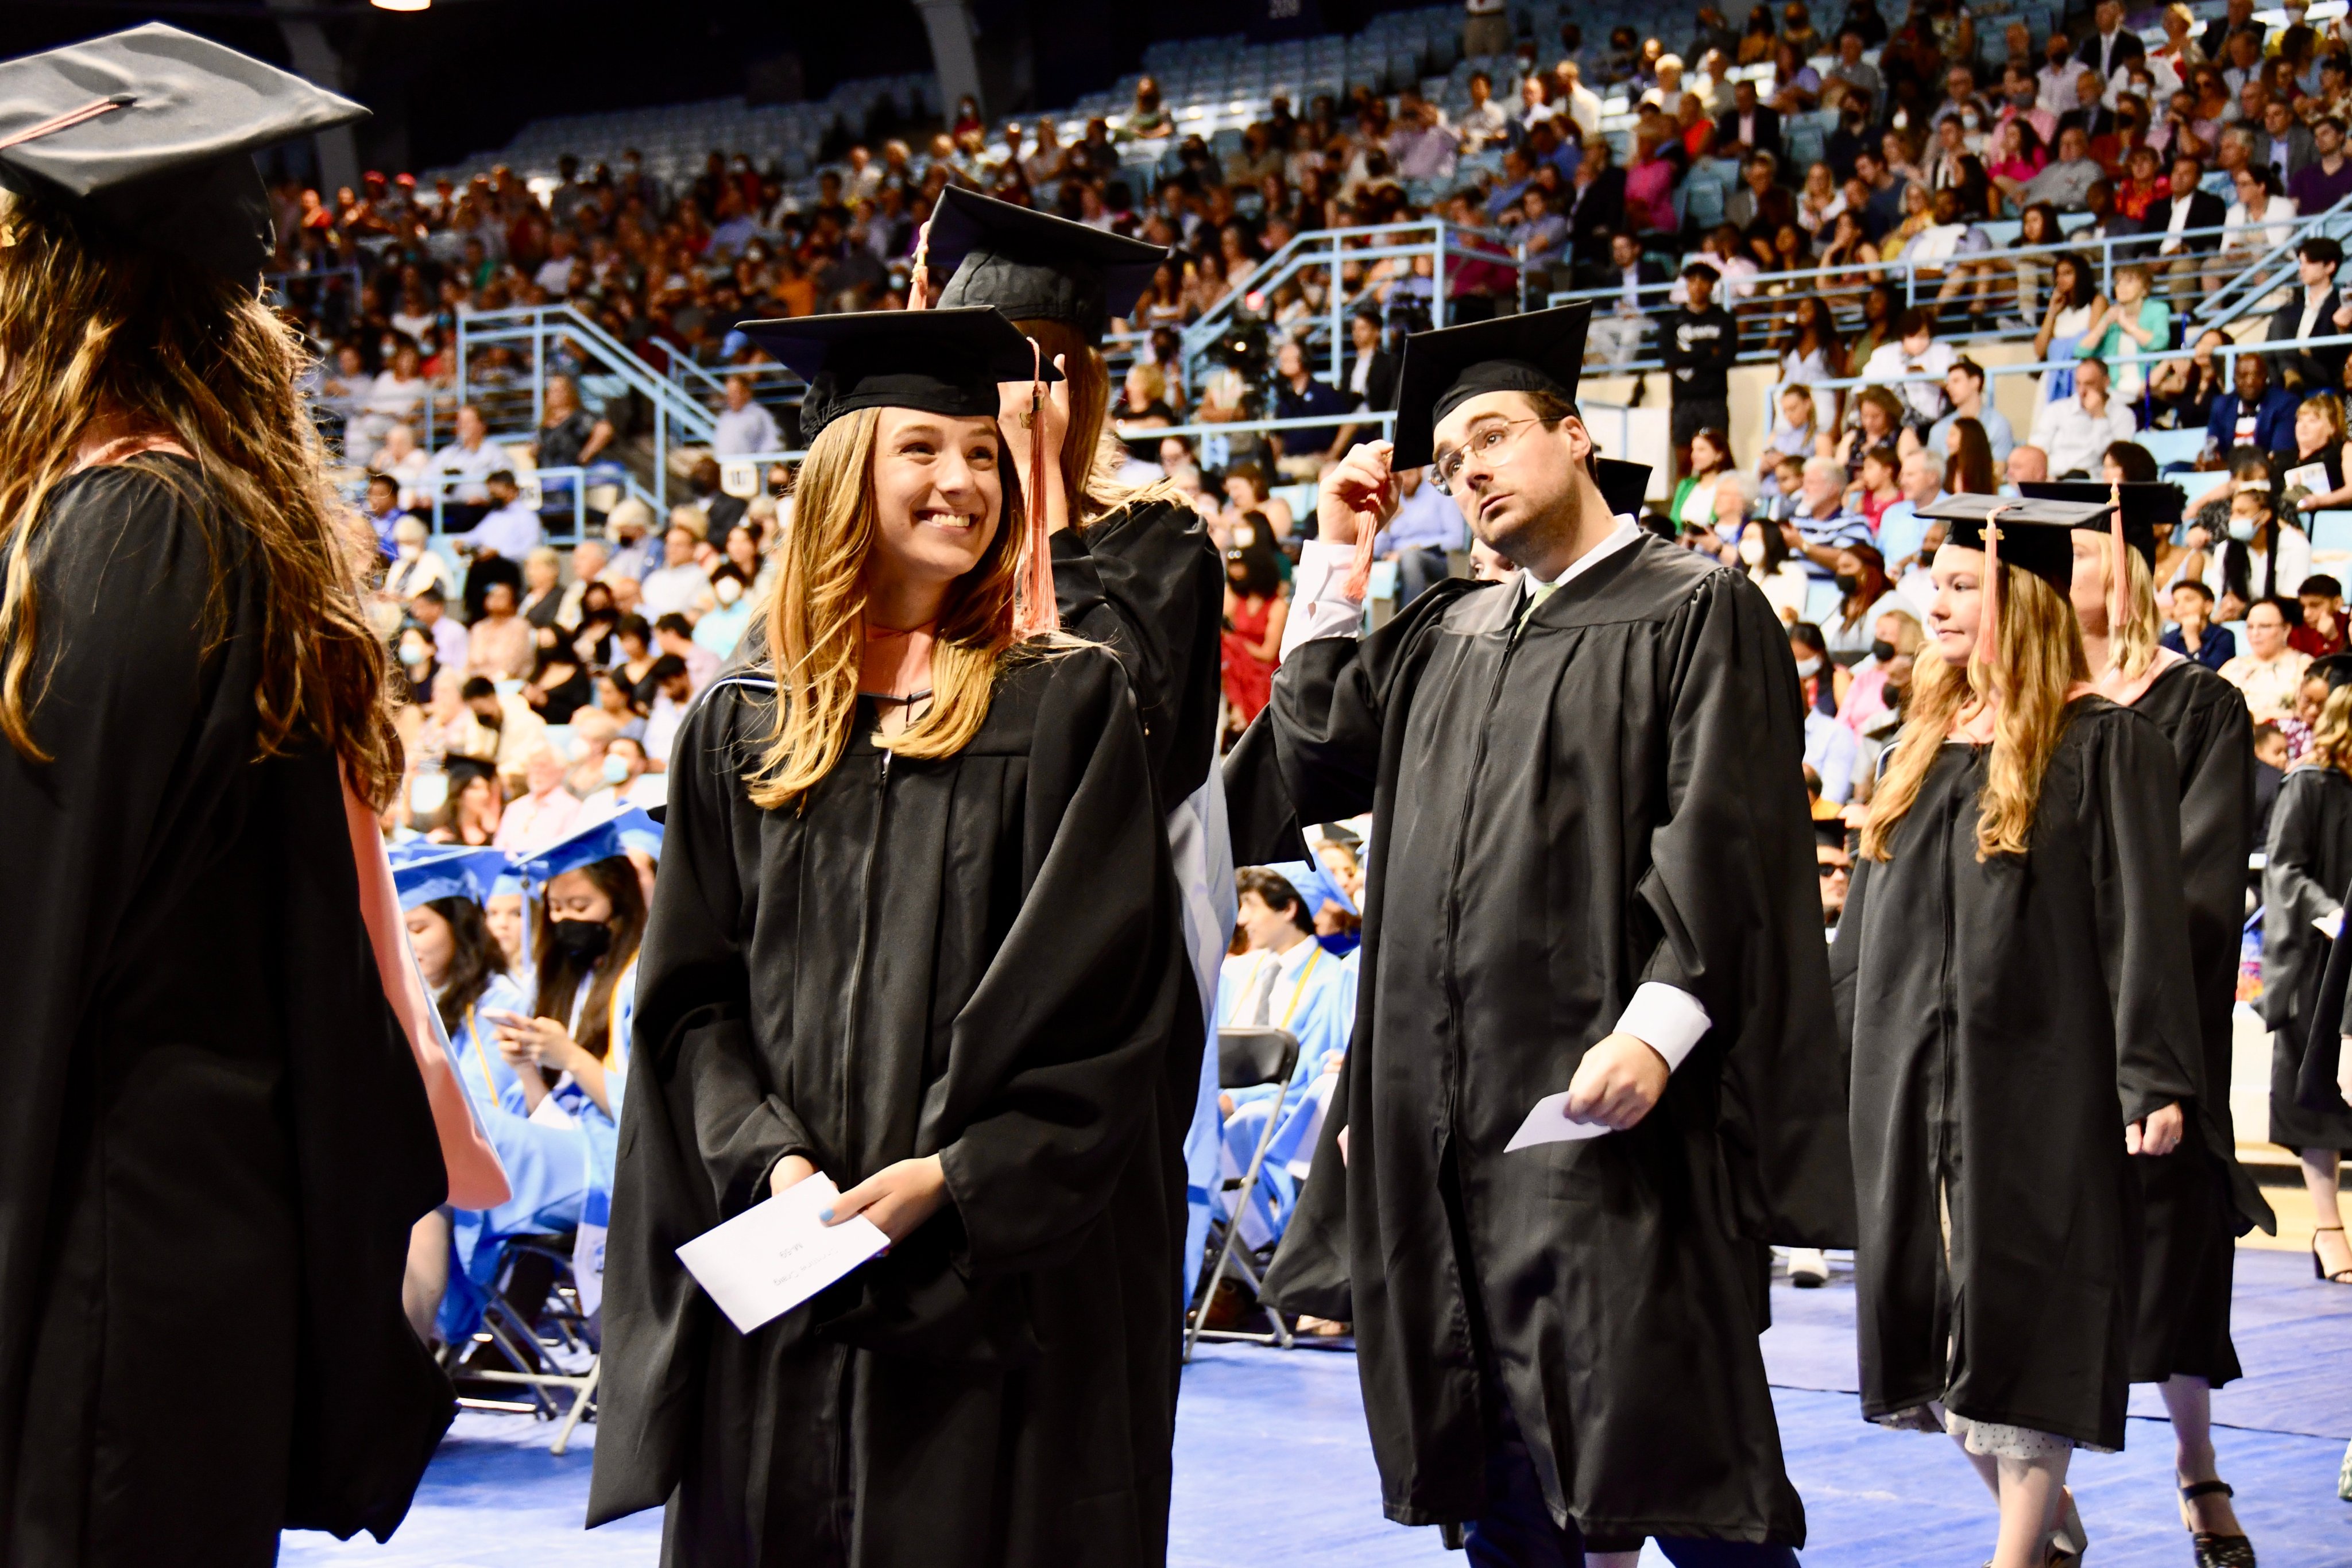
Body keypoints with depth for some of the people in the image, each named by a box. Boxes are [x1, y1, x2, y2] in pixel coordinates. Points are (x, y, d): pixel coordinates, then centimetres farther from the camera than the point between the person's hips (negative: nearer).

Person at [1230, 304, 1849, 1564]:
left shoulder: (1697, 609, -1)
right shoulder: (1446, 634, 20)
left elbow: (1721, 832, -11)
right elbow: (1310, 759, 16)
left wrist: (1660, 1023, -24)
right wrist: (1336, 561, 18)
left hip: (1601, 1094, -6)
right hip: (1451, 1113, 7)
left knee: (1663, 1453, -8)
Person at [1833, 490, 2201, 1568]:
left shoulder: (2102, 746, -7)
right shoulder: (1925, 741, 13)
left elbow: (2143, 920, -11)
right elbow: (1866, 920, 17)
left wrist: (2153, 1079, -17)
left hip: (2036, 1076, -7)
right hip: (1914, 1077, 7)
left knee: (2019, 1325, -4)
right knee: (1936, 1324, 9)